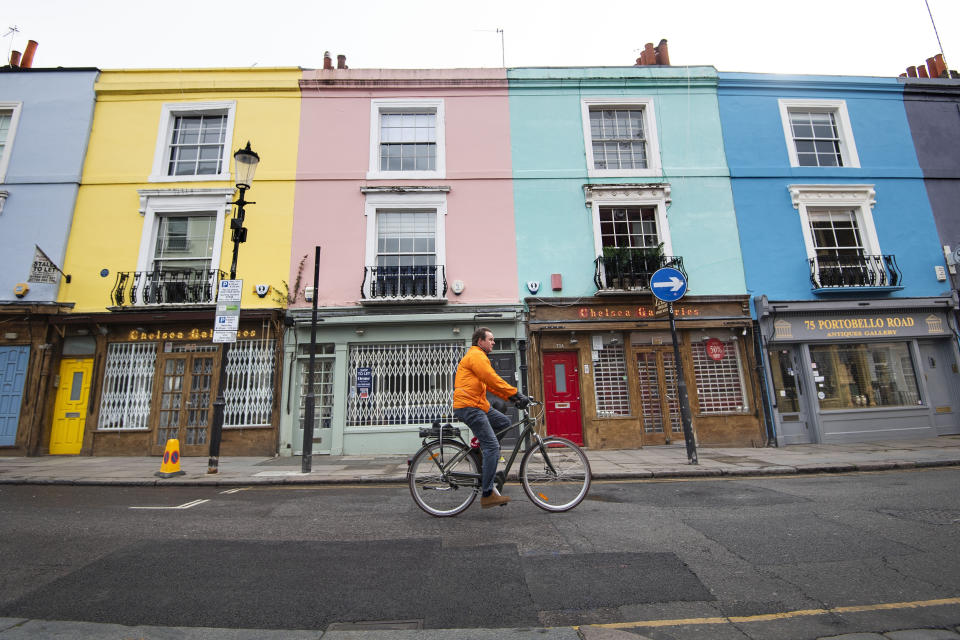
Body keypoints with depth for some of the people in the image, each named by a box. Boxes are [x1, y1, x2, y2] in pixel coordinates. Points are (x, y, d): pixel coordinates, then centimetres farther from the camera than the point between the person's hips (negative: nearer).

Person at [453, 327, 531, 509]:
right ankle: (487, 495, -9)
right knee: (493, 447, -13)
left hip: (478, 405, 10)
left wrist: (512, 398, 13)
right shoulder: (476, 355, -9)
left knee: (504, 422, 11)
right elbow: (493, 379, -19)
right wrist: (516, 393, -17)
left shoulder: (478, 356, 24)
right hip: (469, 406, -10)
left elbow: (491, 384, 21)